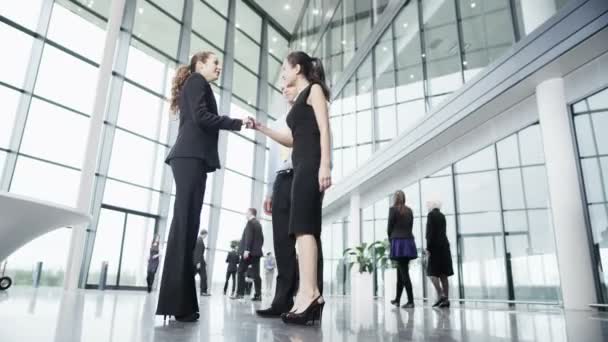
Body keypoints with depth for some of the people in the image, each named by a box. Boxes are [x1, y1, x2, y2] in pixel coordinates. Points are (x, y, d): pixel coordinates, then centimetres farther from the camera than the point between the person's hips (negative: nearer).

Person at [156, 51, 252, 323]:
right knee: (185, 224, -16)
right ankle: (178, 303, -17)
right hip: (191, 155, -9)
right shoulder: (196, 80, 6)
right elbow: (201, 117, -10)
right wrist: (238, 123, -4)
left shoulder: (193, 86, 32)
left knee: (186, 224, 1)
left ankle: (179, 302, 1)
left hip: (190, 156, 9)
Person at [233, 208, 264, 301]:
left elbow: (249, 236, -16)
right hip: (257, 252, 7)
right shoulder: (258, 224, 18)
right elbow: (261, 238, 18)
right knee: (256, 273, 4)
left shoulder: (250, 222, -6)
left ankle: (240, 293, -4)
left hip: (249, 252, -7)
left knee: (241, 272, -1)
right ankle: (258, 295, 0)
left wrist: (246, 250, -21)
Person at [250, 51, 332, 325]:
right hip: (301, 166, 9)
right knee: (307, 227, 0)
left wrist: (325, 164, -20)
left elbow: (324, 128, -8)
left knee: (303, 225, -20)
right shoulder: (299, 100, 29)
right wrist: (260, 128, 19)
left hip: (312, 163, -9)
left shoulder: (314, 89, 5)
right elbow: (291, 139, 26)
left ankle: (308, 293, -25)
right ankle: (310, 295, -1)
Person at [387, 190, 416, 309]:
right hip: (409, 241, 6)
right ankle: (397, 299, 21)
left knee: (404, 272, -6)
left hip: (398, 242, -6)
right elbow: (410, 226, 11)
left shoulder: (393, 209, -4)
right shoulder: (409, 210, 12)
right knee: (401, 271, 13)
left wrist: (391, 240, 12)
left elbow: (390, 227, -3)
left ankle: (411, 301, -9)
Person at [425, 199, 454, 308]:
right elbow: (442, 231, 14)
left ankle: (440, 295, -16)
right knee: (443, 274, 6)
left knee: (432, 272, -4)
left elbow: (430, 232, -13)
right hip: (444, 246, 7)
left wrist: (428, 248, -12)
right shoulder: (442, 216, 16)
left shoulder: (431, 215, -6)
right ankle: (446, 299, 5)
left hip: (436, 246, -7)